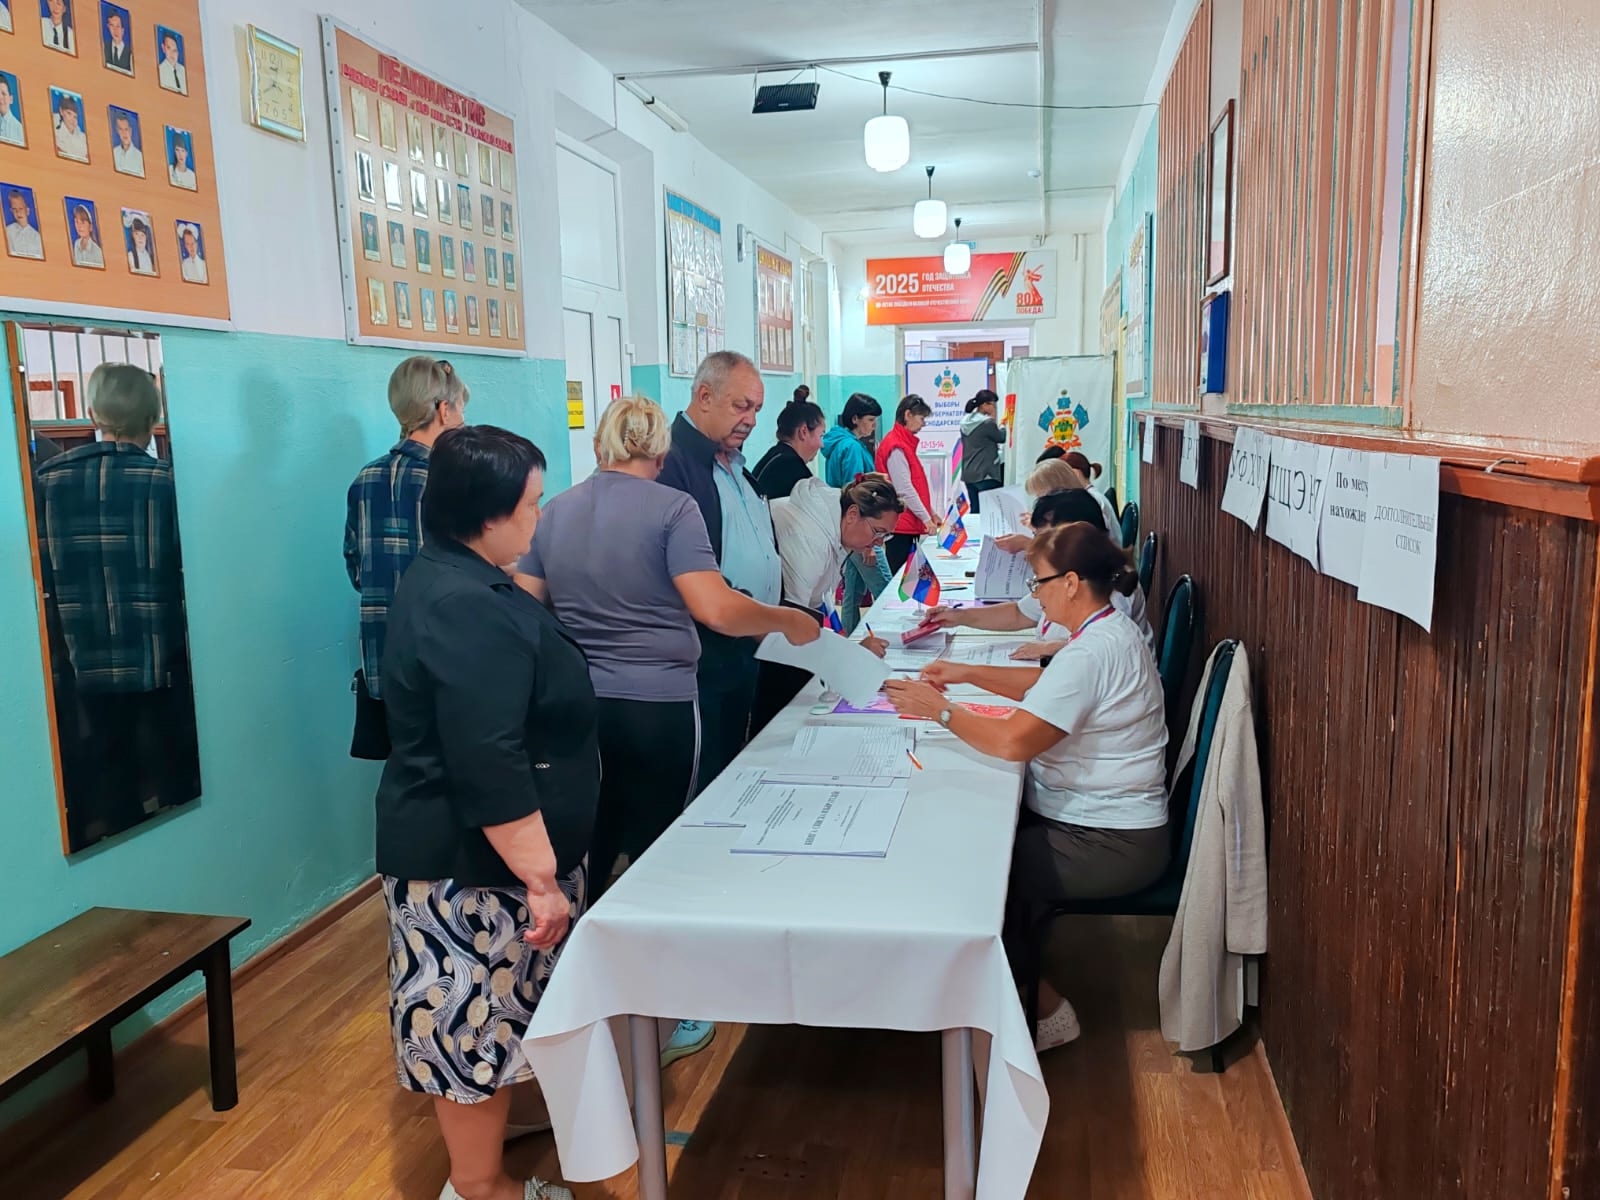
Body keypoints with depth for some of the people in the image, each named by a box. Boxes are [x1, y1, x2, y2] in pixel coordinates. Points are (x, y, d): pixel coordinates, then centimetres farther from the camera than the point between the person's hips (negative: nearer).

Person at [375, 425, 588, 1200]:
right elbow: (490, 771, -30)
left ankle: (486, 1121, 44)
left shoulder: (457, 580, 7)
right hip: (473, 861, -11)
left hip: (467, 849, 11)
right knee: (476, 1011, 5)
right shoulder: (466, 612, -28)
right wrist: (542, 878, -26)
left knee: (487, 1004, 25)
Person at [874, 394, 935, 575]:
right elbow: (904, 489, -18)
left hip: (907, 525, 9)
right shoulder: (895, 447, -15)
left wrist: (930, 512, 17)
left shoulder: (905, 443, 15)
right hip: (899, 525, -9)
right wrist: (926, 518, -13)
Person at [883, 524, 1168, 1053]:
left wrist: (938, 709, -17)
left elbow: (1013, 740, -31)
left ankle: (1043, 1008, 9)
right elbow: (1041, 690, 19)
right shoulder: (1108, 630, 7)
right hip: (1104, 816, 10)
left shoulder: (1093, 652, -26)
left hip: (1109, 843, -10)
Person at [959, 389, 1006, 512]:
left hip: (968, 473, 8)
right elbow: (1001, 438, 0)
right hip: (986, 474, -8)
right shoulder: (987, 423, -15)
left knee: (975, 510, 10)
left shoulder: (965, 422, 9)